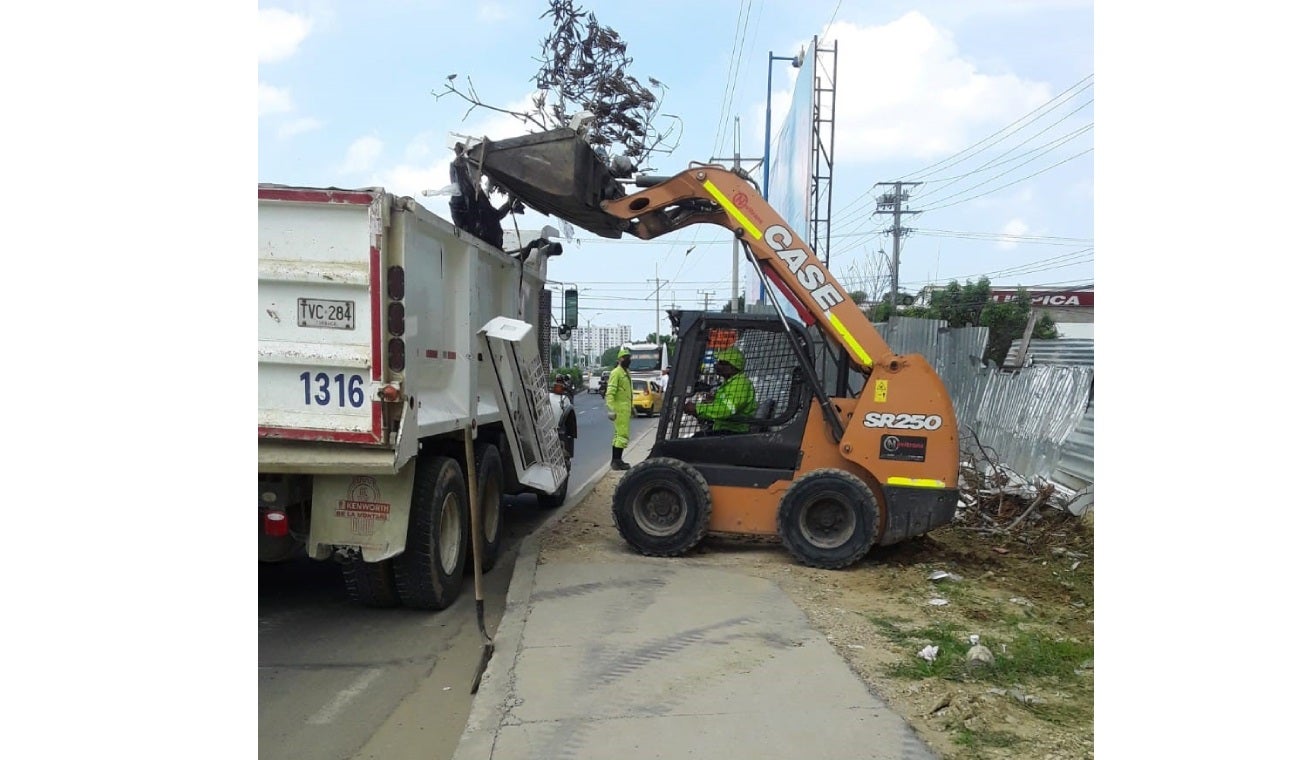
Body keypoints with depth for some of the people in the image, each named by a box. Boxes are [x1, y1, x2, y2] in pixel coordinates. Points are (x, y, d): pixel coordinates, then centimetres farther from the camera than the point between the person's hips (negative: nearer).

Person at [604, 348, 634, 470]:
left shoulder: (626, 373, 18)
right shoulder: (616, 373, -12)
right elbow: (610, 392, -19)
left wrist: (632, 408, 25)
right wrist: (611, 409, -25)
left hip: (626, 409, 10)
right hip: (620, 409, -10)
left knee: (619, 434, 13)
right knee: (623, 434, -11)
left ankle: (615, 460, 20)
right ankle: (617, 461, -10)